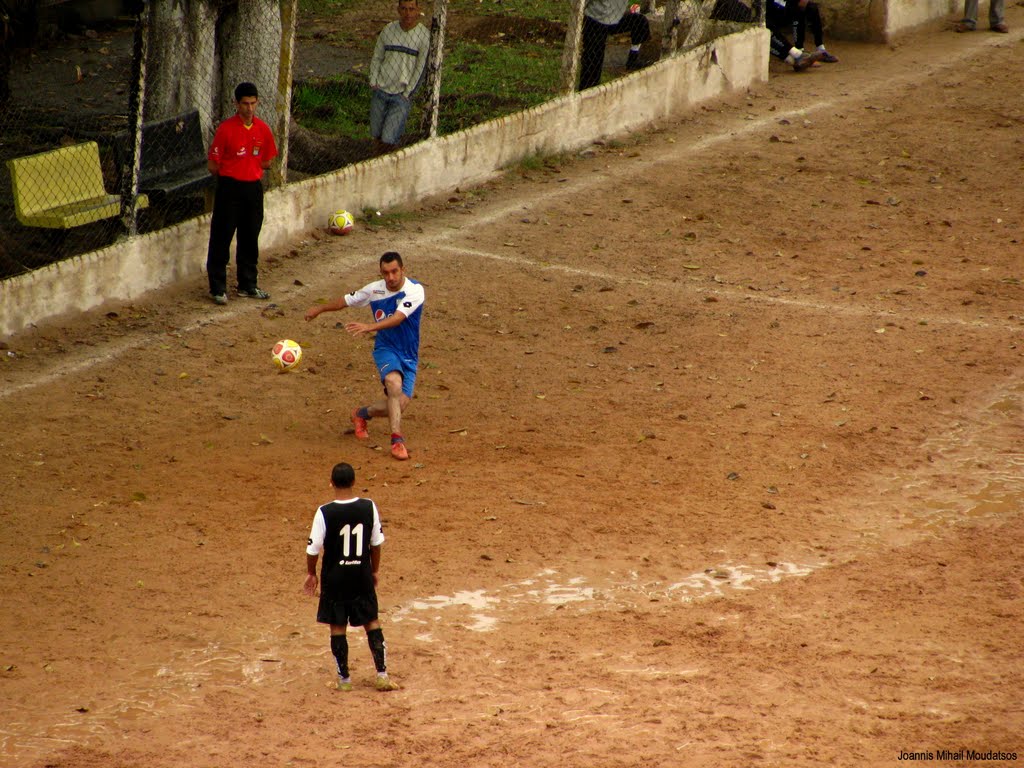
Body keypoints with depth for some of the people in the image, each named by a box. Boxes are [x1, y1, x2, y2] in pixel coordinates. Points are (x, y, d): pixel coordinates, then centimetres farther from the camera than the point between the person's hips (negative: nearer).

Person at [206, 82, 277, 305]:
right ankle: (218, 288, 4)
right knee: (221, 239, -1)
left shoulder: (263, 129, 3)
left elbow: (266, 161, 15)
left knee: (250, 239, 13)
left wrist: (248, 169, 6)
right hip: (229, 188, -5)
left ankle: (248, 285, 24)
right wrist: (229, 175, 3)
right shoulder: (226, 129, -12)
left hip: (253, 188, 5)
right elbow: (212, 164, -8)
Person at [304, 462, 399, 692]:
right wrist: (374, 571, 15)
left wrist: (311, 573, 7)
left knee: (337, 627, 9)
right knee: (372, 622, 13)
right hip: (362, 576, 2)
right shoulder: (369, 507, -8)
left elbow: (313, 549, -11)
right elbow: (376, 543, 1)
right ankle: (382, 675, 12)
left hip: (334, 578, -2)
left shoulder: (324, 513, -17)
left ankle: (344, 679, 15)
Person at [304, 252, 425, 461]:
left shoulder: (414, 290, -15)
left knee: (399, 403, -13)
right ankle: (397, 440, -33)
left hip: (409, 355, 0)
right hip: (386, 349, 0)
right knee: (394, 382, -32)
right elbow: (347, 300, 17)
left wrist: (370, 327, -45)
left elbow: (397, 318, -30)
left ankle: (363, 413, 18)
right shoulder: (375, 289, -2)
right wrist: (320, 309, 28)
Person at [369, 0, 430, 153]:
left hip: (401, 95, -3)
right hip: (381, 91, 3)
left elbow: (421, 67, -9)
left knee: (388, 140, -10)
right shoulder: (388, 30, 0)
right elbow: (376, 57, 11)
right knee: (376, 136, 9)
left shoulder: (424, 35, -11)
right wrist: (373, 82, 0)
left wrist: (407, 93, -10)